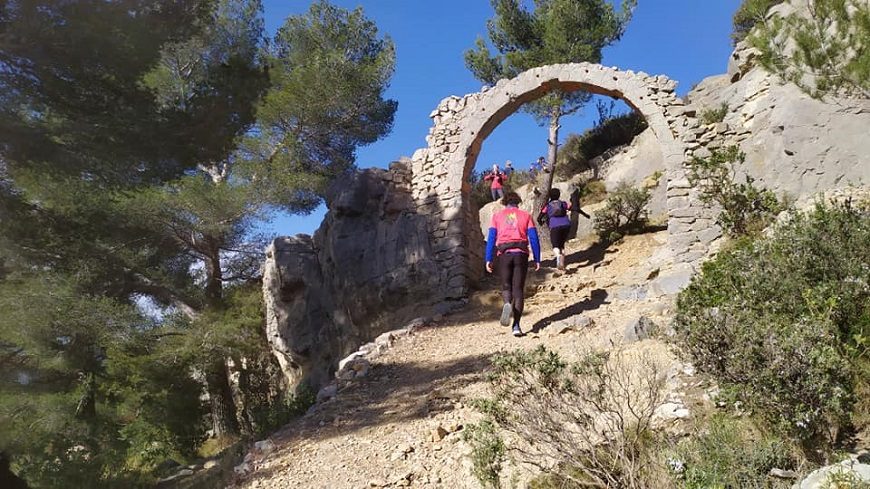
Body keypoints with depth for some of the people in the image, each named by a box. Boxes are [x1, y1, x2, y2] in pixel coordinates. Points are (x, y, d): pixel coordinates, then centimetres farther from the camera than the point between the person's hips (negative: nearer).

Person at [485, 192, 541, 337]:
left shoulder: (497, 216, 12)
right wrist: (537, 259, 6)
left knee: (506, 286, 14)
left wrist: (488, 259, 2)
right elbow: (534, 238, 4)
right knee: (518, 289, 3)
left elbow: (491, 238, 3)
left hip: (504, 254, 0)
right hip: (521, 254, 0)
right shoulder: (526, 216, 12)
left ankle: (507, 304, -20)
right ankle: (516, 325, -5)